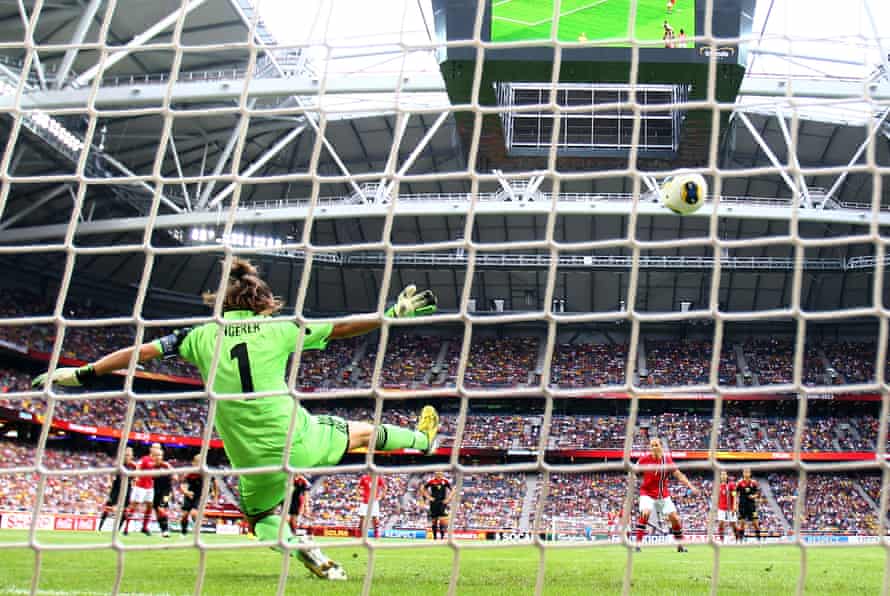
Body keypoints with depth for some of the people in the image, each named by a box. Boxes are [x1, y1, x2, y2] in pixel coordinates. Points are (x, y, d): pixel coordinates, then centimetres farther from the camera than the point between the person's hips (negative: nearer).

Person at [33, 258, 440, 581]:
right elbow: (345, 328, -1)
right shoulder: (277, 328, -3)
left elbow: (140, 351, 2)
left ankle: (306, 552, 1)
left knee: (261, 517, 28)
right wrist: (395, 314, 8)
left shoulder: (202, 336, 0)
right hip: (298, 440, -1)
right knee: (362, 431, 25)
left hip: (254, 459, 1)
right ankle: (423, 439, 51)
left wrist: (81, 374, 11)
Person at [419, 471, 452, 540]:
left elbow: (452, 490, 7)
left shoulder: (445, 481, -1)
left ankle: (442, 536, -10)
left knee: (443, 520, -14)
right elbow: (423, 489, 7)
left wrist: (448, 499, -4)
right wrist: (428, 497, -3)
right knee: (434, 520, 7)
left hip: (442, 503, -1)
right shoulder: (431, 481, -3)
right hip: (434, 503, 1)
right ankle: (435, 537, 19)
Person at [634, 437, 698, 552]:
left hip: (664, 495, 3)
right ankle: (638, 545, -23)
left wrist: (691, 487, -6)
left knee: (675, 518, 0)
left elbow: (678, 475, 0)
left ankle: (680, 546, 20)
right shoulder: (644, 459, -10)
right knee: (645, 514, -27)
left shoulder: (667, 459, -4)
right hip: (648, 494, -3)